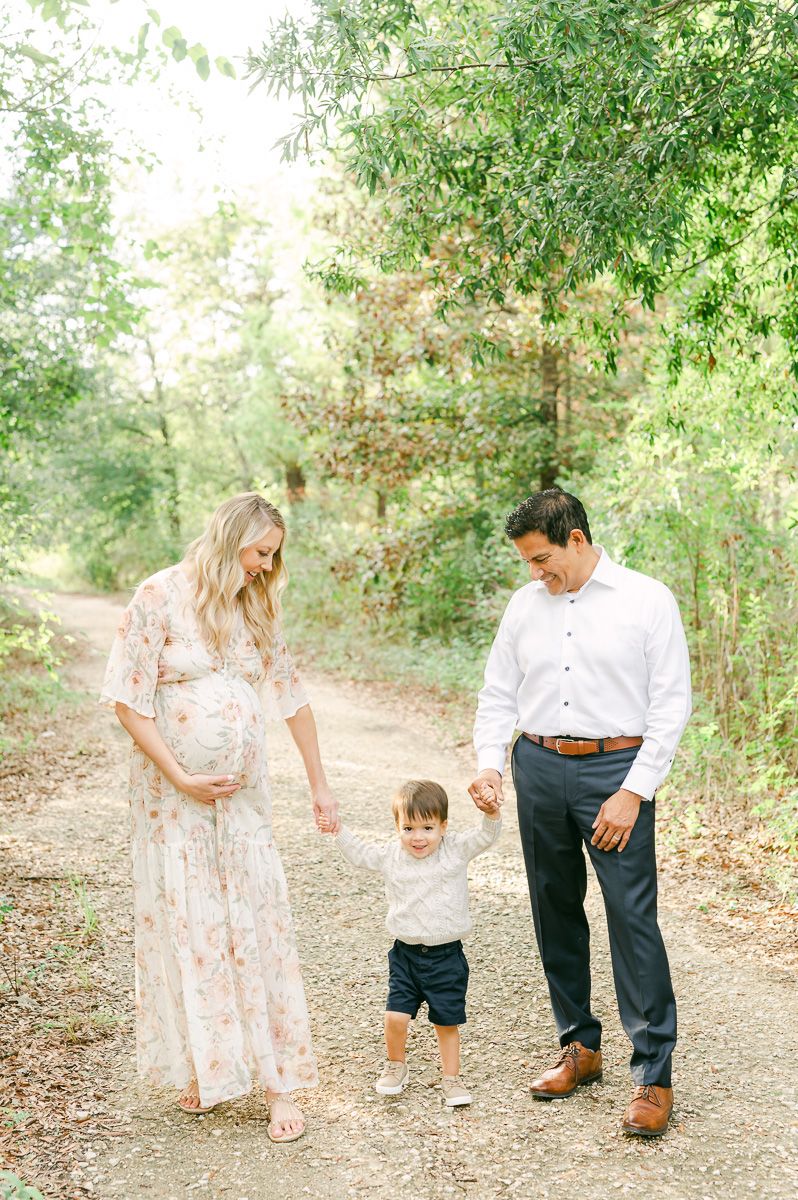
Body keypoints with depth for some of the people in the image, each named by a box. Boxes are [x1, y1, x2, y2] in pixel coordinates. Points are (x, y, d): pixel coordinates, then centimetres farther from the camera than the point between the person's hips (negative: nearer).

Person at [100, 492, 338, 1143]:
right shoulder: (160, 595, -10)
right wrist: (180, 778, -13)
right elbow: (128, 698, -11)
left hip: (244, 785, 4)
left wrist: (319, 783, 13)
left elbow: (291, 693, 11)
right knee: (186, 923, 5)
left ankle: (276, 1081, 7)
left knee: (259, 921, 1)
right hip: (174, 787, -4)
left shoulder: (256, 606, 6)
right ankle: (201, 1069, 22)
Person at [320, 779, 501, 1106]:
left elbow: (486, 836, -11)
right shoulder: (390, 857, 1)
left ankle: (451, 1078, 25)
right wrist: (338, 830, 4)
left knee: (447, 1022, 7)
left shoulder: (456, 850, -5)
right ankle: (397, 1066, 20)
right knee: (396, 1016, -7)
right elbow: (360, 854, 15)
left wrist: (492, 813, -31)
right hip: (406, 954, 1)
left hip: (447, 955, -1)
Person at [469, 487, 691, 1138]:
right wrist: (489, 762, -3)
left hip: (616, 769, -5)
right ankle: (580, 1047, 26)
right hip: (539, 768, 5)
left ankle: (654, 1074, 1)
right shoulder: (525, 605, 10)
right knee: (555, 913, 11)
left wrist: (633, 792, -12)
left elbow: (672, 702, -5)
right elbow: (498, 693, 14)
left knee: (633, 918, -8)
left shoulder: (648, 600, -3)